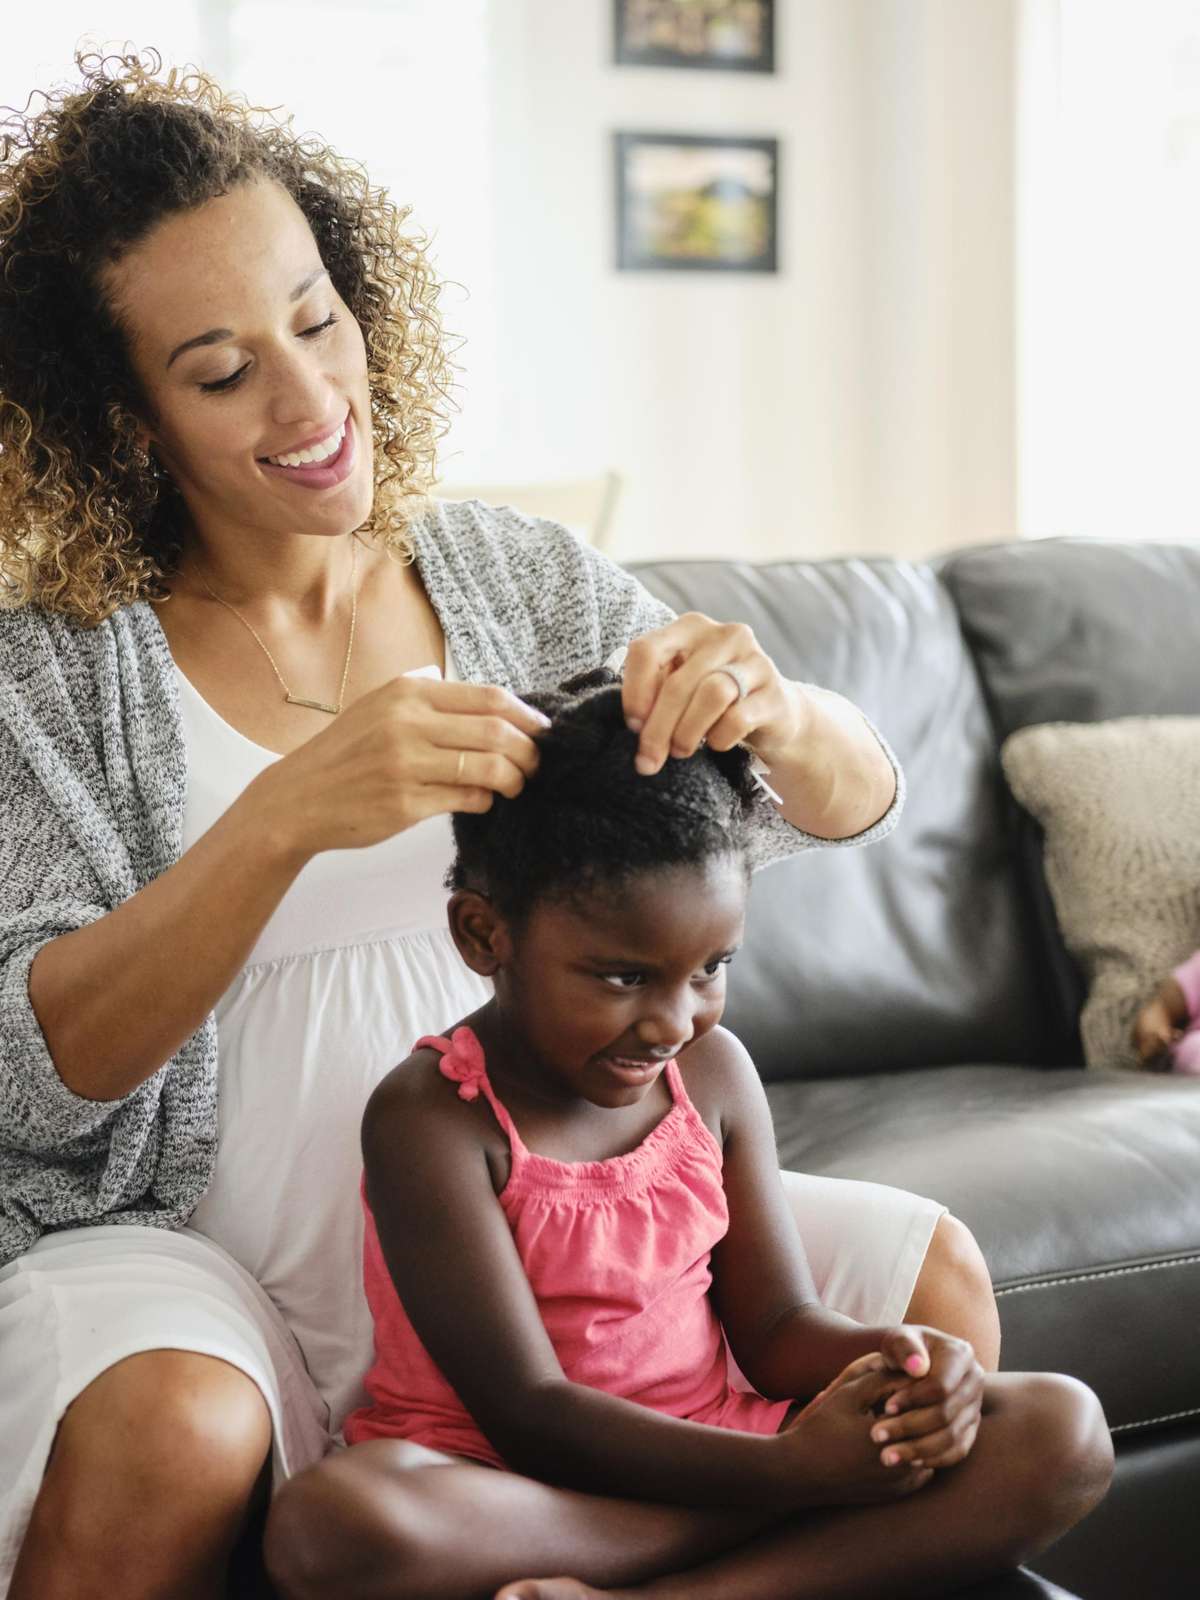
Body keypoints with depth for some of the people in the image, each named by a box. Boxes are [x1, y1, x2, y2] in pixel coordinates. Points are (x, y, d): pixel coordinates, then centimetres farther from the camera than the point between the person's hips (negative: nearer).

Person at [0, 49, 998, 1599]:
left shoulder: (519, 580, 3)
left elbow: (854, 803, 1)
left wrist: (772, 708, -24)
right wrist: (287, 816, -34)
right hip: (189, 1242, -3)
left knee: (926, 1269, -8)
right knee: (166, 1433, -36)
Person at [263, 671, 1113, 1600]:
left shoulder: (713, 1072, 4)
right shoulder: (432, 1119, -14)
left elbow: (774, 1325, 7)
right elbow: (527, 1414, -17)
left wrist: (881, 1360, -17)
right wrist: (791, 1472, -27)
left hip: (709, 1455, 6)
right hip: (509, 1493, -5)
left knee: (1063, 1431, -13)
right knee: (330, 1525, -39)